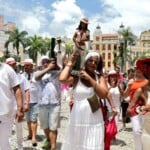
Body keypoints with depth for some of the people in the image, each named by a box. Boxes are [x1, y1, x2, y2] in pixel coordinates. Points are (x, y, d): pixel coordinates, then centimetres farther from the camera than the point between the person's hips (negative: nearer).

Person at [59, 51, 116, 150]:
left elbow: (104, 94, -10)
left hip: (94, 121, 1)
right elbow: (62, 79, -22)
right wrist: (70, 63, -9)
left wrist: (90, 79, -12)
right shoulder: (76, 77, -2)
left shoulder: (100, 78, 4)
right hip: (77, 120, -1)